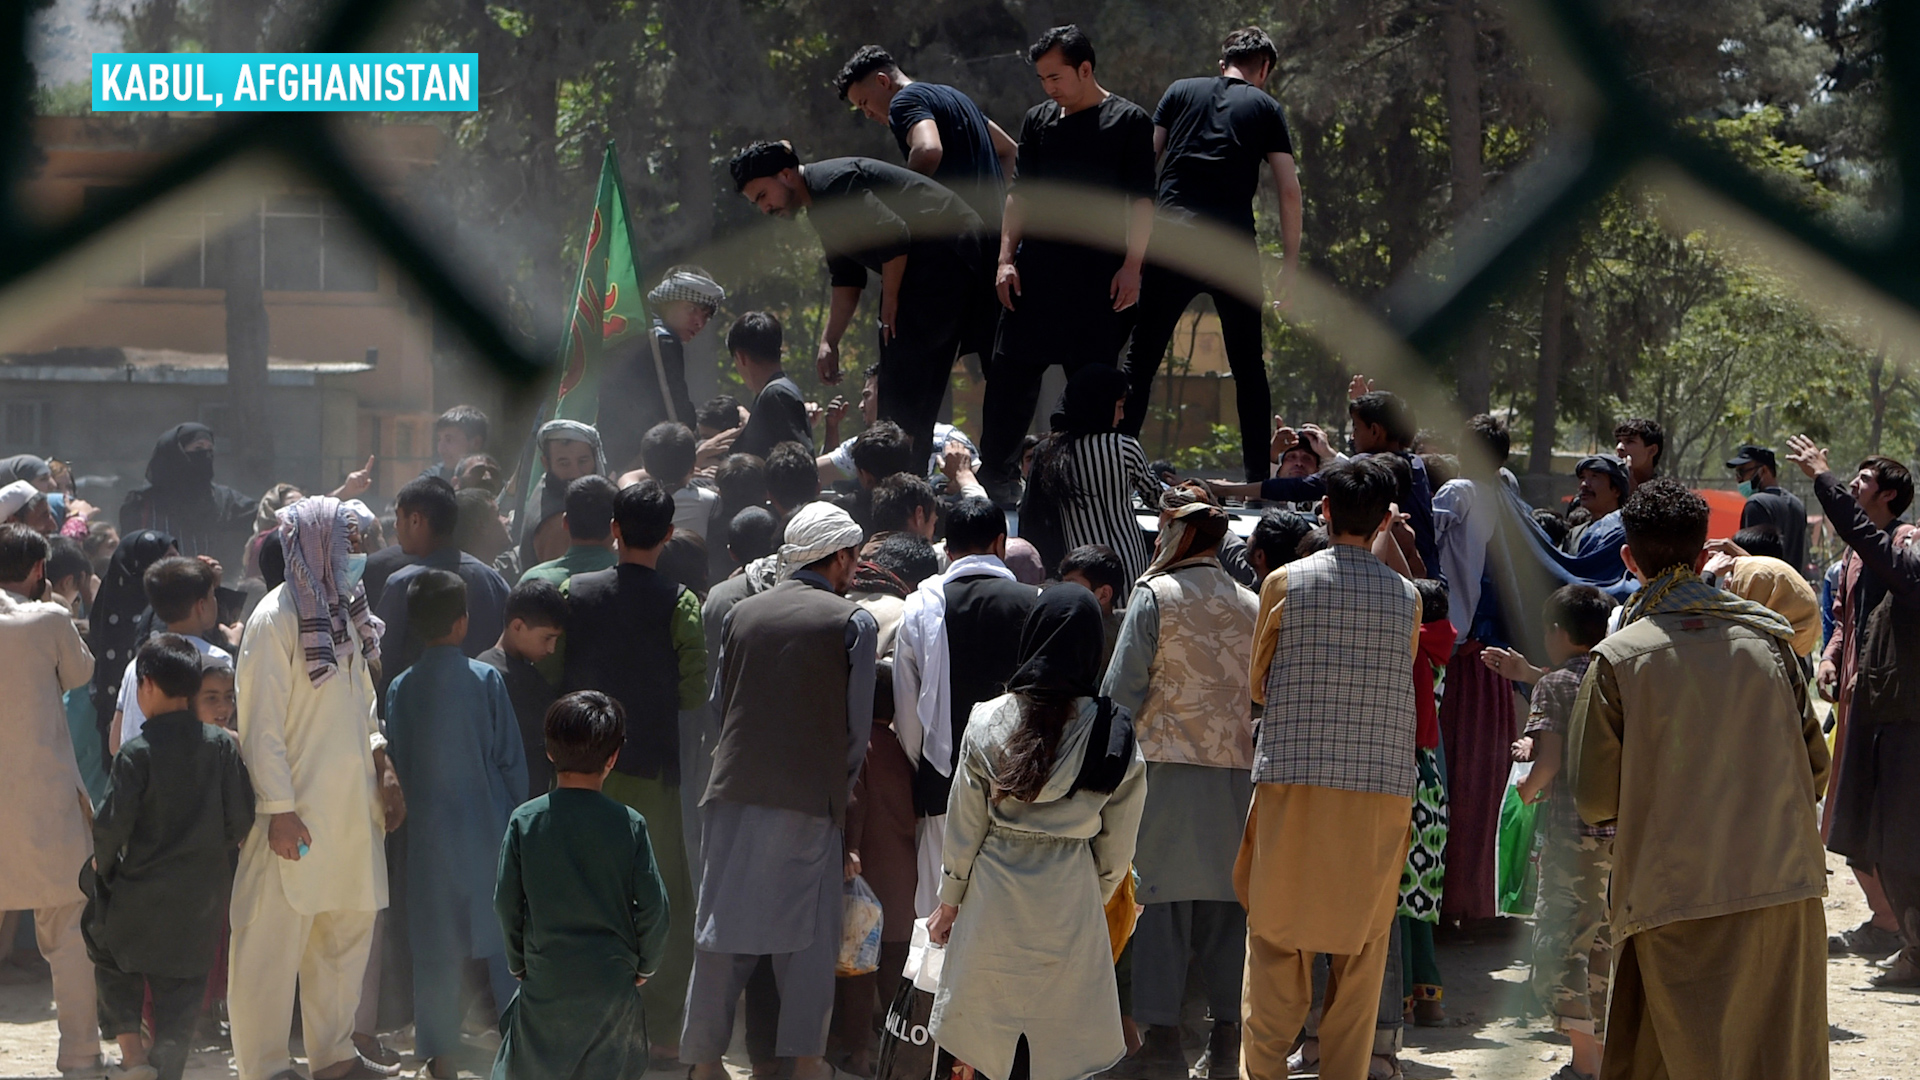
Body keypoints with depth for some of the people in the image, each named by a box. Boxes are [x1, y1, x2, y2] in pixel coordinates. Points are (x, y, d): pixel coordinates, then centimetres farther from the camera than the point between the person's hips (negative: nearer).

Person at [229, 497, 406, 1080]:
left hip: (352, 807, 8)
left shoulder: (346, 614, 13)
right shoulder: (277, 618, -12)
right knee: (277, 939, -3)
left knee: (348, 930, 14)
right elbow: (261, 724, -14)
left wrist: (384, 771, 10)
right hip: (299, 814, -8)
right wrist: (279, 811, -17)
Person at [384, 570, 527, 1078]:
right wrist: (515, 814, 8)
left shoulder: (402, 688, -3)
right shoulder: (486, 679, -8)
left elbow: (397, 763, 3)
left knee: (436, 946, 7)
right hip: (488, 825, -1)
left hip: (430, 831, 1)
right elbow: (511, 757, -4)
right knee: (505, 939, 7)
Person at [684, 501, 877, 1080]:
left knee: (724, 925, 8)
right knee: (807, 932, 4)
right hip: (809, 797, -4)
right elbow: (857, 724, 0)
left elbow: (719, 706, 13)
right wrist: (839, 789, 15)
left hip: (733, 793, 4)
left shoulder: (741, 613, 8)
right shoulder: (852, 621, -2)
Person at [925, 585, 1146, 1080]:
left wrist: (950, 900, 11)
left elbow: (964, 824, 0)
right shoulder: (1116, 736, -4)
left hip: (995, 896, 0)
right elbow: (1116, 846, 2)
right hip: (1071, 902, 0)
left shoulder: (988, 722, -5)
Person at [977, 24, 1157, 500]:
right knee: (1010, 374, 0)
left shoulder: (1128, 121, 0)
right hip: (1035, 272, 4)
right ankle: (995, 477, 6)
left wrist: (1132, 266, -11)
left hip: (1099, 276, -4)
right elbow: (1020, 193, 15)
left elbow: (1141, 200, -3)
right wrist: (1007, 258, 5)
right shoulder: (1038, 120, 14)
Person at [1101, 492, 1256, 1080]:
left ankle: (1162, 1032, -5)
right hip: (1238, 769, 4)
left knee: (1163, 900, -2)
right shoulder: (1252, 605, 9)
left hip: (1170, 766, -4)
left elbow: (1122, 688, -6)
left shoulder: (1155, 596, -4)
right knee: (1227, 899, 7)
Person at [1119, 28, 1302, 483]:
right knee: (1248, 363, 10)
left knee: (1141, 355, 3)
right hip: (1234, 246, 0)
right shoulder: (1265, 107, 12)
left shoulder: (1180, 92, 16)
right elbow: (1288, 189, 5)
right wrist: (1290, 262, 8)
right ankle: (1258, 475, 9)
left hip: (1171, 239, 1)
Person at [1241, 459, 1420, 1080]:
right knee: (1363, 945, 7)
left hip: (1292, 779, -1)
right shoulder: (1406, 596, 4)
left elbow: (1257, 686, 9)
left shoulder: (1285, 583, -1)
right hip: (1381, 790, 1)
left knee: (1276, 935, 5)